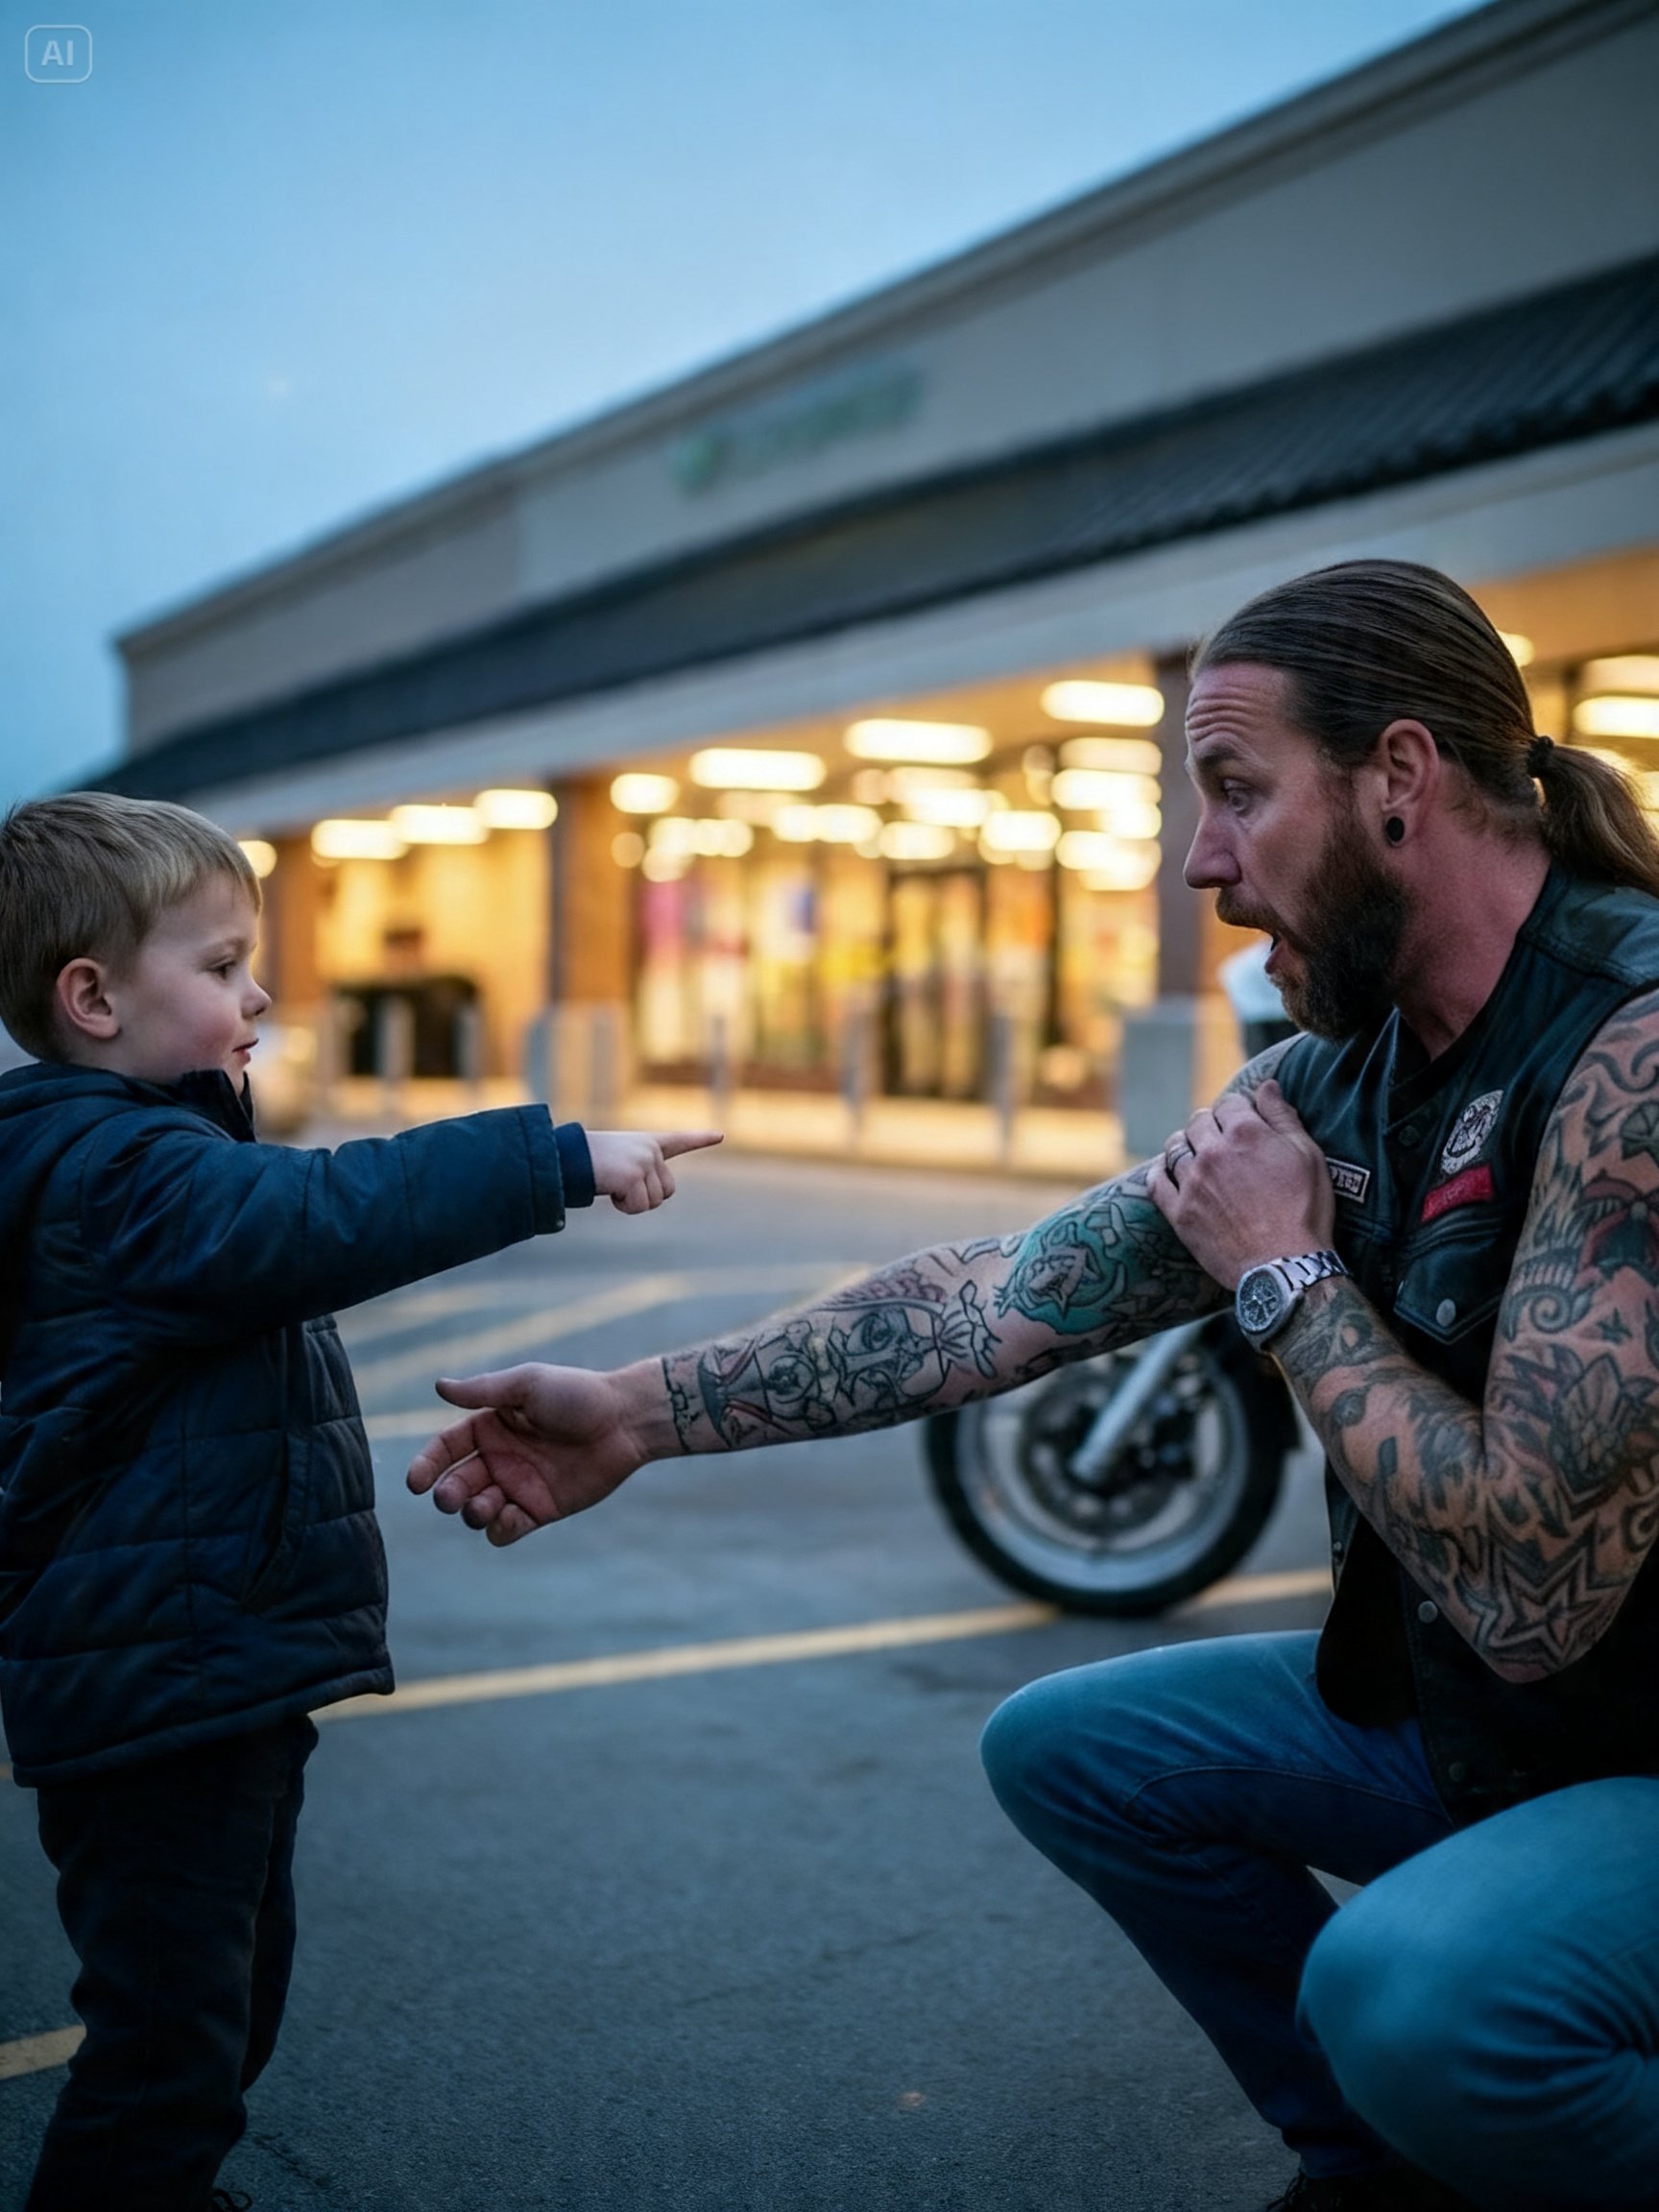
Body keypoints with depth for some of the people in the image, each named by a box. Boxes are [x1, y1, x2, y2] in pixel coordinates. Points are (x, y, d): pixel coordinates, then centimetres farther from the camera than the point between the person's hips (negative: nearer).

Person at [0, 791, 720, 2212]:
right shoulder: (120, 1171, -20)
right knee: (168, 2035, -3)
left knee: (232, 1990, 23)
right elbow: (332, 1216, -34)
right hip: (157, 1691, -11)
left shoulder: (148, 1160, 15)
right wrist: (562, 1161, -36)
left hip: (216, 1674, 11)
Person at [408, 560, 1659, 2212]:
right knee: (1064, 1747, 11)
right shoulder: (1338, 1076, 2)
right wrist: (641, 1412, 0)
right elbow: (1007, 1294, 3)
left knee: (1410, 1985, -34)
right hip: (1473, 1709, 8)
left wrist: (1281, 1275, -18)